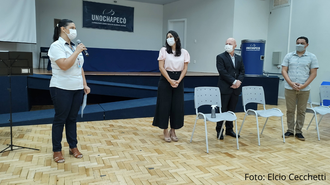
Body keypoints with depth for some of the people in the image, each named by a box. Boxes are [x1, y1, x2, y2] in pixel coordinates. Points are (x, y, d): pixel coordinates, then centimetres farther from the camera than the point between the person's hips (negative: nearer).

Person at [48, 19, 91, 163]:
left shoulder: (74, 46, 13)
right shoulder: (56, 46, -10)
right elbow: (64, 65, -23)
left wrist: (85, 84, 12)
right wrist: (77, 52, -17)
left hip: (77, 89, 6)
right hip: (62, 89, -6)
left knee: (72, 118, 12)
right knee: (60, 119, 3)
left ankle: (73, 147, 23)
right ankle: (57, 150, 16)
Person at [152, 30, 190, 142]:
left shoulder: (184, 52, 5)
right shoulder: (163, 50, 0)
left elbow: (185, 69, 3)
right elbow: (161, 67, -6)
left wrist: (178, 81, -11)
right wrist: (170, 81, -15)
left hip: (178, 80, 2)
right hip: (165, 80, -2)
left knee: (177, 106, 3)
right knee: (164, 105, 0)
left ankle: (173, 131, 18)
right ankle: (165, 132, 13)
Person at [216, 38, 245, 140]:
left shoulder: (239, 58, 14)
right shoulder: (220, 57, -3)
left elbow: (242, 71, 10)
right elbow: (222, 72, -12)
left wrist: (239, 81, -9)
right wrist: (233, 81, -16)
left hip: (236, 89, 5)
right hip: (225, 88, -5)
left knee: (232, 110, 11)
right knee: (222, 110, 1)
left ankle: (229, 129, 23)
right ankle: (219, 130, 12)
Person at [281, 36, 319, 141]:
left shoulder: (312, 57, 3)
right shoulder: (289, 56, 5)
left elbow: (313, 73, 0)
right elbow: (284, 71, 2)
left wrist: (303, 85, -12)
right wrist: (291, 83, -11)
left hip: (304, 89, 0)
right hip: (290, 88, 1)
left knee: (301, 111, 6)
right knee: (290, 110, 6)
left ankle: (299, 132, 16)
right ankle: (290, 130, 17)